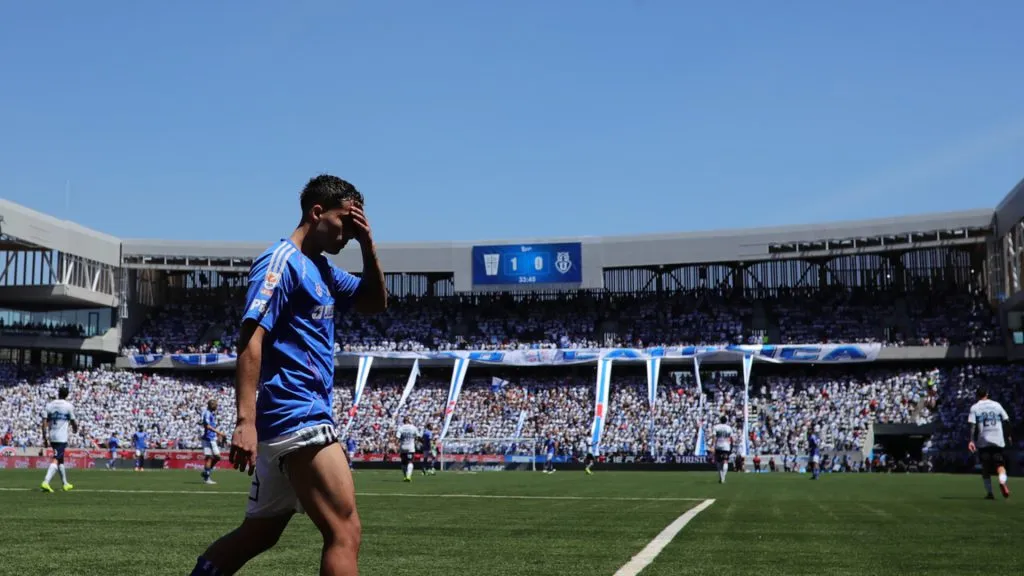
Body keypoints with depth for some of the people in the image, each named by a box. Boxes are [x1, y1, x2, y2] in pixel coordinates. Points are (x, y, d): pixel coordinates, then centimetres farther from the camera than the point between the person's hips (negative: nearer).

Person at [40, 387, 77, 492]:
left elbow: (44, 422, 5)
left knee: (60, 460, 18)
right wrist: (75, 429, 26)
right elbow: (73, 422, 3)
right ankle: (45, 482, -27)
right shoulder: (68, 406, -4)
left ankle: (65, 483, 28)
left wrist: (45, 437, 9)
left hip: (52, 436, 6)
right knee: (56, 460, -10)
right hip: (62, 437, -6)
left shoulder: (49, 405, 8)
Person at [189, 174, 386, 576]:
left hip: (292, 421, 10)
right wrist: (245, 421, -25)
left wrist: (368, 245, 9)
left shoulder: (321, 269, 17)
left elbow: (375, 303, 25)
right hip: (296, 416, -10)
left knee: (257, 535, 16)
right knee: (345, 532, -12)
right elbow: (251, 339, -17)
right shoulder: (281, 261, -10)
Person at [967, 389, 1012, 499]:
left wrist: (971, 441, -10)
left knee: (985, 467, 9)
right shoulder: (997, 405, 8)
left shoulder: (974, 408, 2)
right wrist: (1008, 436, 19)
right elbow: (1006, 421, 8)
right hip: (998, 440, 1)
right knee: (1000, 463, 5)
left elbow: (973, 425, -7)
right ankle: (1002, 481, -26)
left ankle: (989, 492, 8)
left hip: (983, 441, -1)